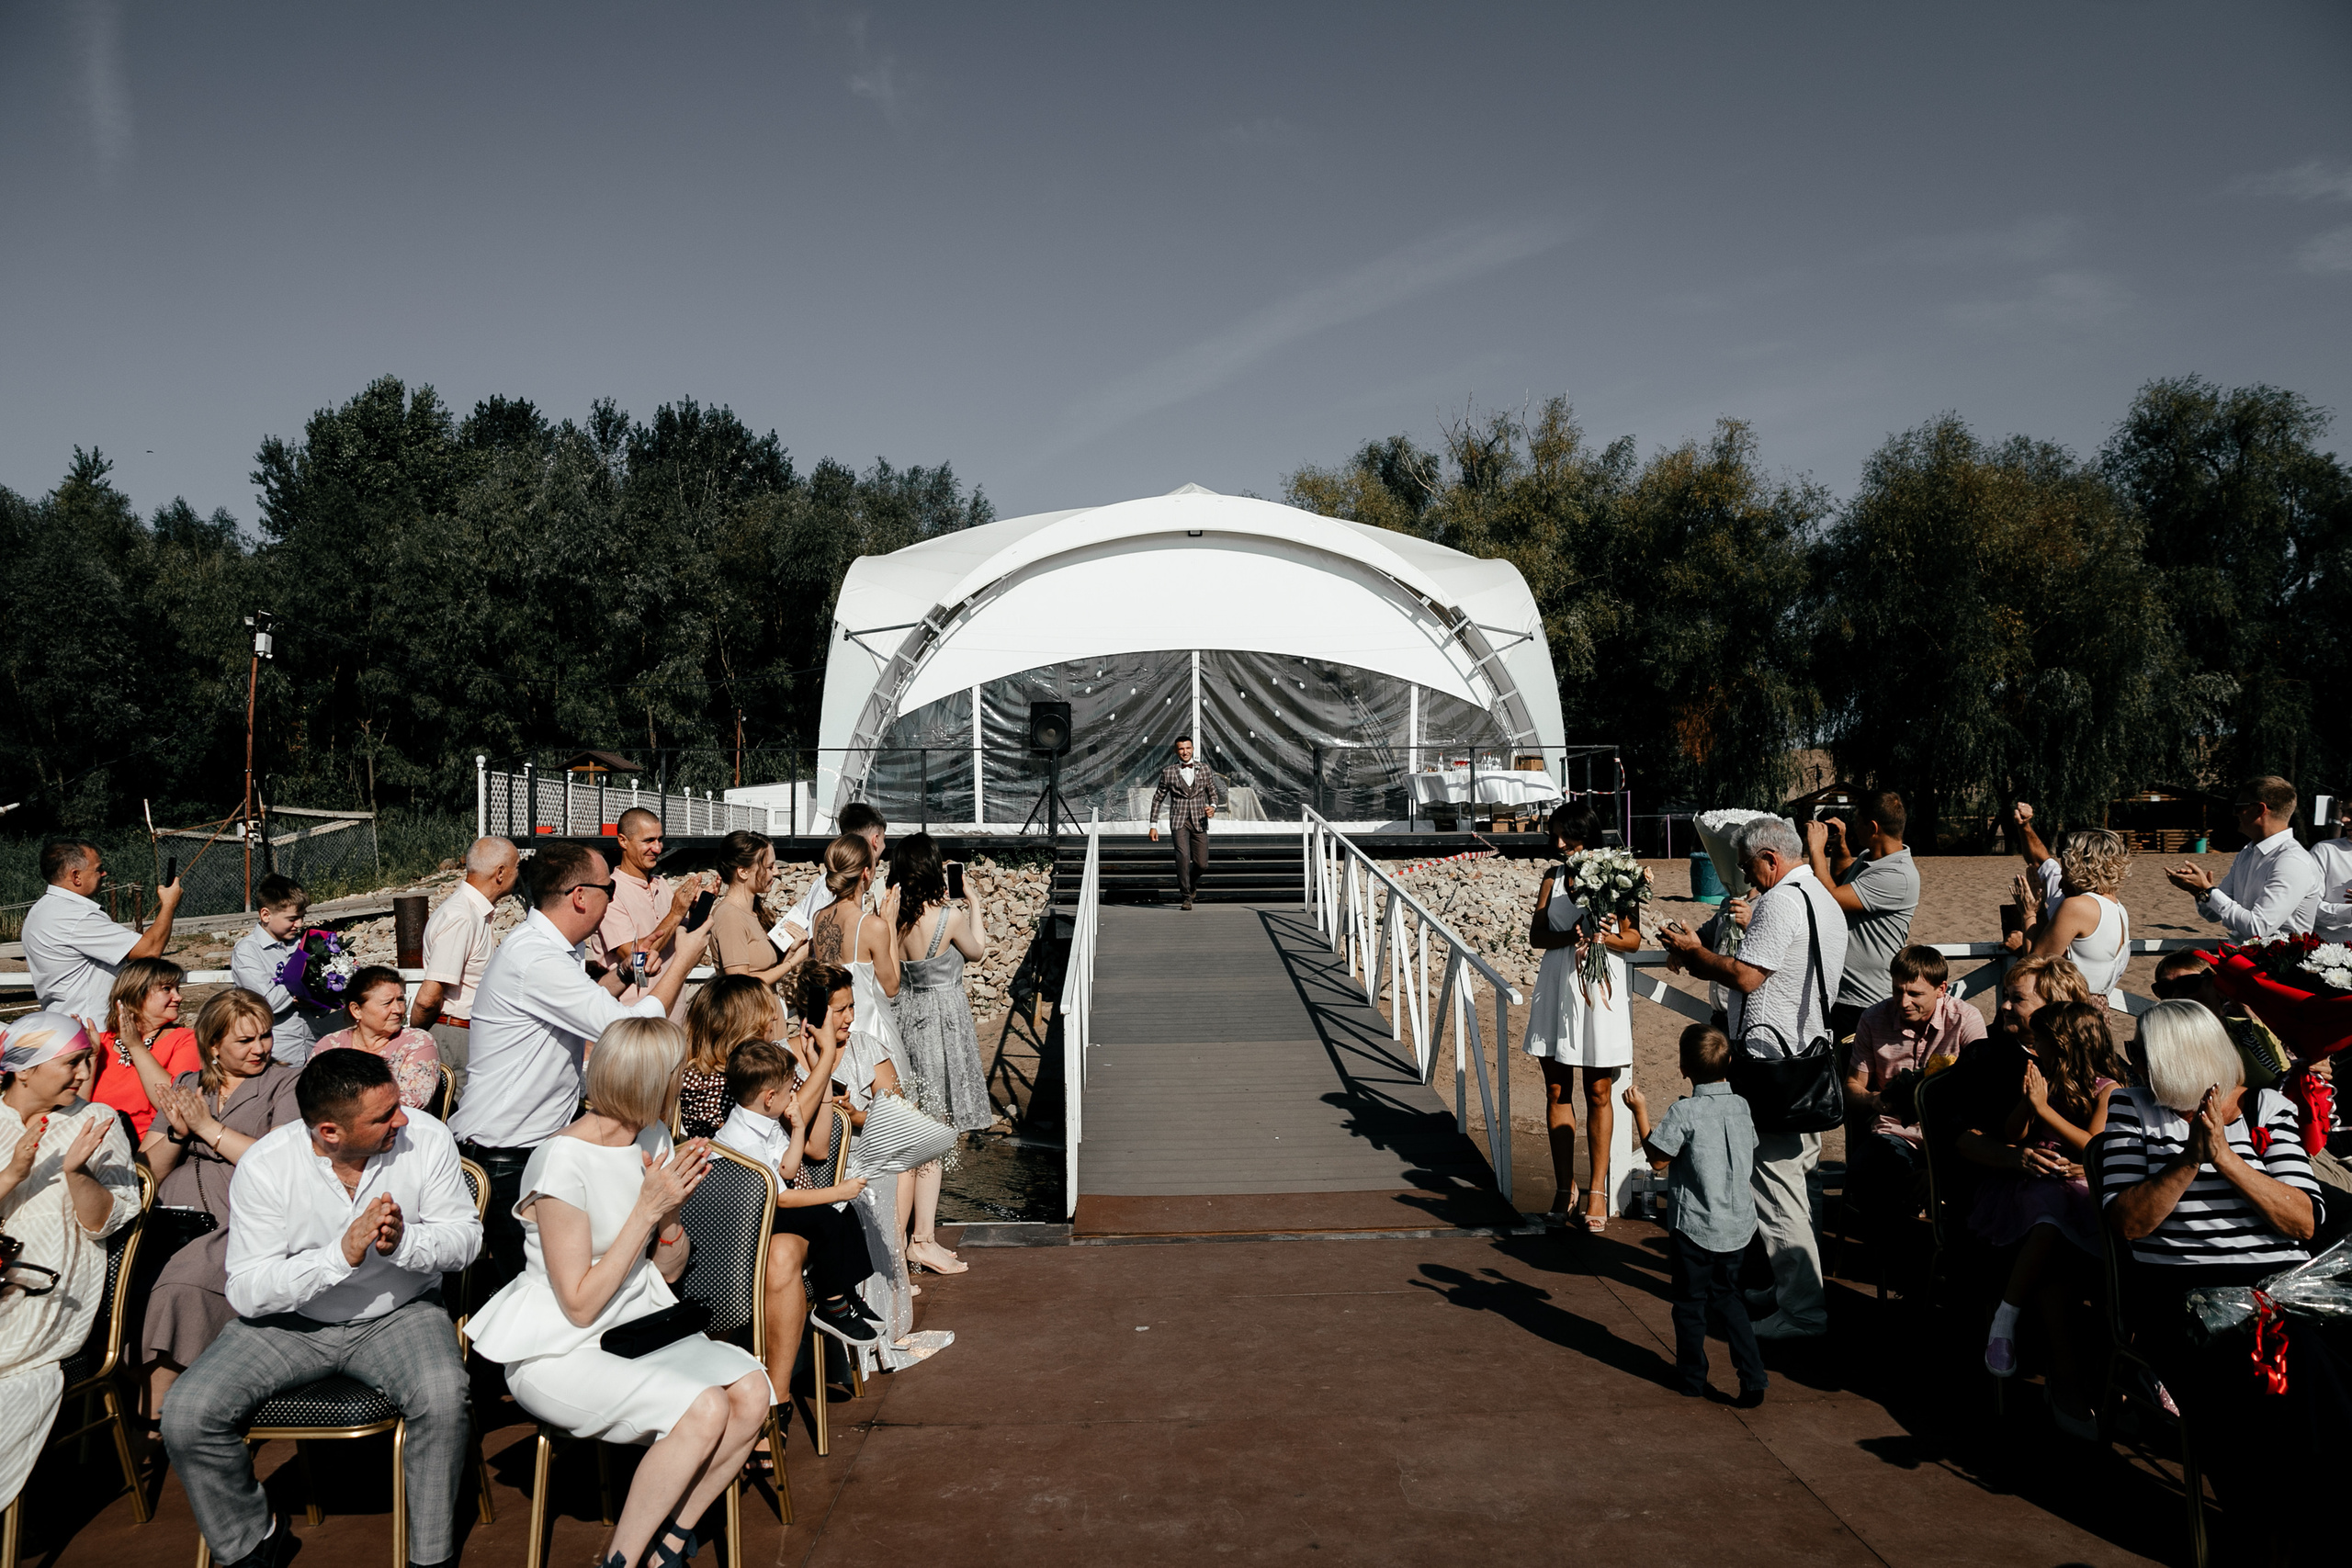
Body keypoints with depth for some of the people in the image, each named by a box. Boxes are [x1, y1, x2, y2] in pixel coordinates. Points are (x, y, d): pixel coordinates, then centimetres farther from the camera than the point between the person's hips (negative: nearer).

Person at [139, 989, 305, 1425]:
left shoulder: (286, 1084, 9)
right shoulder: (186, 1086, 22)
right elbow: (146, 1172, 17)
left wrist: (208, 1127, -4)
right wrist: (177, 1135, -2)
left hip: (243, 1221, -4)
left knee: (185, 1281, -33)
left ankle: (151, 1425, -22)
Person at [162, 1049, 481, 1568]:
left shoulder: (426, 1137, -14)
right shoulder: (264, 1166, -17)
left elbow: (465, 1237, -8)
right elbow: (246, 1291, -18)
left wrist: (402, 1242, -29)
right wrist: (343, 1253, -32)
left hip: (398, 1313, -1)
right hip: (289, 1319, 1)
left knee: (444, 1398, -30)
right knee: (185, 1416, -17)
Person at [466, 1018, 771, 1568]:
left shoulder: (653, 1137, 4)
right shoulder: (564, 1160, -19)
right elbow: (580, 1306, -17)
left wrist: (672, 1210, -9)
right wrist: (647, 1208, -20)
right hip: (559, 1352, -7)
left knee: (751, 1392, -19)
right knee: (704, 1408, -29)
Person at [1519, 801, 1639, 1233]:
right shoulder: (1553, 877, 9)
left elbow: (1634, 938, 1)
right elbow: (1536, 933, 3)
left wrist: (1609, 938, -20)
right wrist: (1569, 937, -16)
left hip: (1601, 989, -3)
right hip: (1557, 988, 3)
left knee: (1598, 1092, 3)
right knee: (1557, 1089, 6)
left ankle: (1597, 1190, 13)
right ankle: (1564, 1188, 16)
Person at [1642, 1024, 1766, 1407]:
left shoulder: (1684, 1112, -20)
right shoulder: (1741, 1106, -2)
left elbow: (1658, 1160, -13)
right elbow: (1748, 1151, 11)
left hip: (1695, 1226, -5)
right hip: (1738, 1224, 5)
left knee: (1690, 1303, 13)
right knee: (1727, 1297, 21)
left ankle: (1692, 1376, 26)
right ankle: (1753, 1376, 14)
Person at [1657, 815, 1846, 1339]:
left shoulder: (1781, 902, -15)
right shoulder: (1826, 902, 17)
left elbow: (1745, 977, -20)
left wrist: (1693, 951, -5)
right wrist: (1702, 962, 17)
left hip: (1771, 1059, -11)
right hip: (1808, 1055, 11)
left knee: (1776, 1184, -5)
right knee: (1794, 1177, 18)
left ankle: (1802, 1310, -1)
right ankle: (1791, 1287, 28)